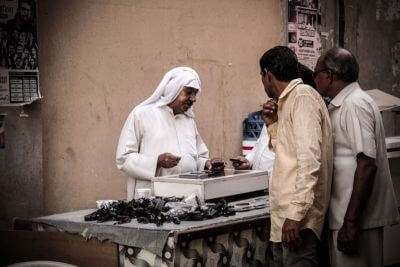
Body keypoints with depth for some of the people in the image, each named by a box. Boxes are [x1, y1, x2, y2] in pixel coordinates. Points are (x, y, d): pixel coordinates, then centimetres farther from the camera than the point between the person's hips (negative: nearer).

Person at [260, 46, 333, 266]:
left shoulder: (302, 96, -10)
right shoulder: (288, 101, 19)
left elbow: (309, 158, -20)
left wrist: (296, 213, -23)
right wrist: (273, 124, 15)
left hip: (296, 216, -10)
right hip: (283, 215, 10)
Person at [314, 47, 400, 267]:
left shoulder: (355, 104, -15)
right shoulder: (341, 105, 16)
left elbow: (367, 164, -22)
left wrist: (351, 222, -25)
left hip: (357, 216, -10)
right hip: (345, 215, 10)